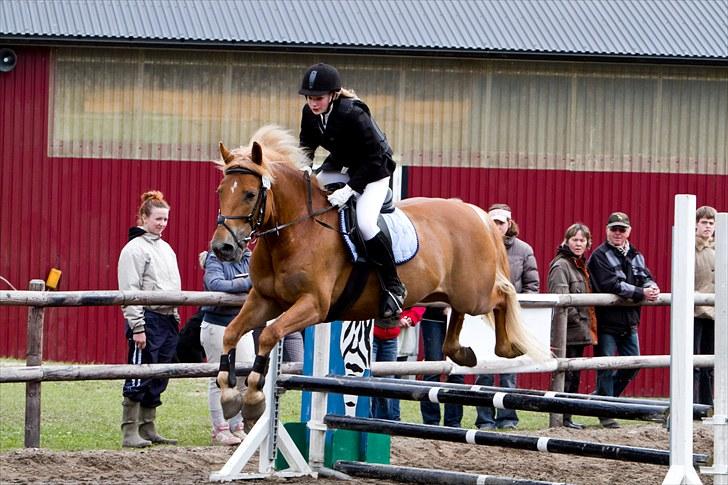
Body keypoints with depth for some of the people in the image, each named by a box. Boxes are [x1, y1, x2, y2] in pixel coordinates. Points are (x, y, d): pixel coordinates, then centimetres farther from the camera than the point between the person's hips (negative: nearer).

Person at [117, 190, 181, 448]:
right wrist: (138, 327, -18)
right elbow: (130, 291, -13)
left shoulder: (166, 248, 17)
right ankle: (129, 433, -5)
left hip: (167, 319, 8)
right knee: (138, 379, -7)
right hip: (147, 319, -8)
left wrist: (175, 318, 17)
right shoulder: (135, 248, -8)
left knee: (158, 380, 10)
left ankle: (148, 429, 17)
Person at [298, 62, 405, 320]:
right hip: (339, 166, 8)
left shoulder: (353, 114, -31)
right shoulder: (310, 113, -10)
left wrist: (350, 189, -32)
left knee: (364, 222, -27)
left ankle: (393, 287, -16)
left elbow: (374, 157, -27)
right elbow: (307, 143, 10)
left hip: (373, 170, -8)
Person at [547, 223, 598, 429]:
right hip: (568, 330, -9)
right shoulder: (561, 266, -11)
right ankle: (562, 418, -4)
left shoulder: (580, 265, 18)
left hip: (580, 331, 9)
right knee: (567, 375, -8)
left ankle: (566, 417, 16)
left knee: (573, 376, 11)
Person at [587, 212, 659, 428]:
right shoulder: (600, 256, -9)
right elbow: (611, 285, -20)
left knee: (633, 364, 11)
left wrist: (652, 287, -17)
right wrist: (641, 293, -23)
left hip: (629, 321, 7)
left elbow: (645, 277, 8)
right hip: (607, 320, -7)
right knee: (606, 368, -2)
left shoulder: (635, 255, 13)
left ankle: (603, 398, 27)